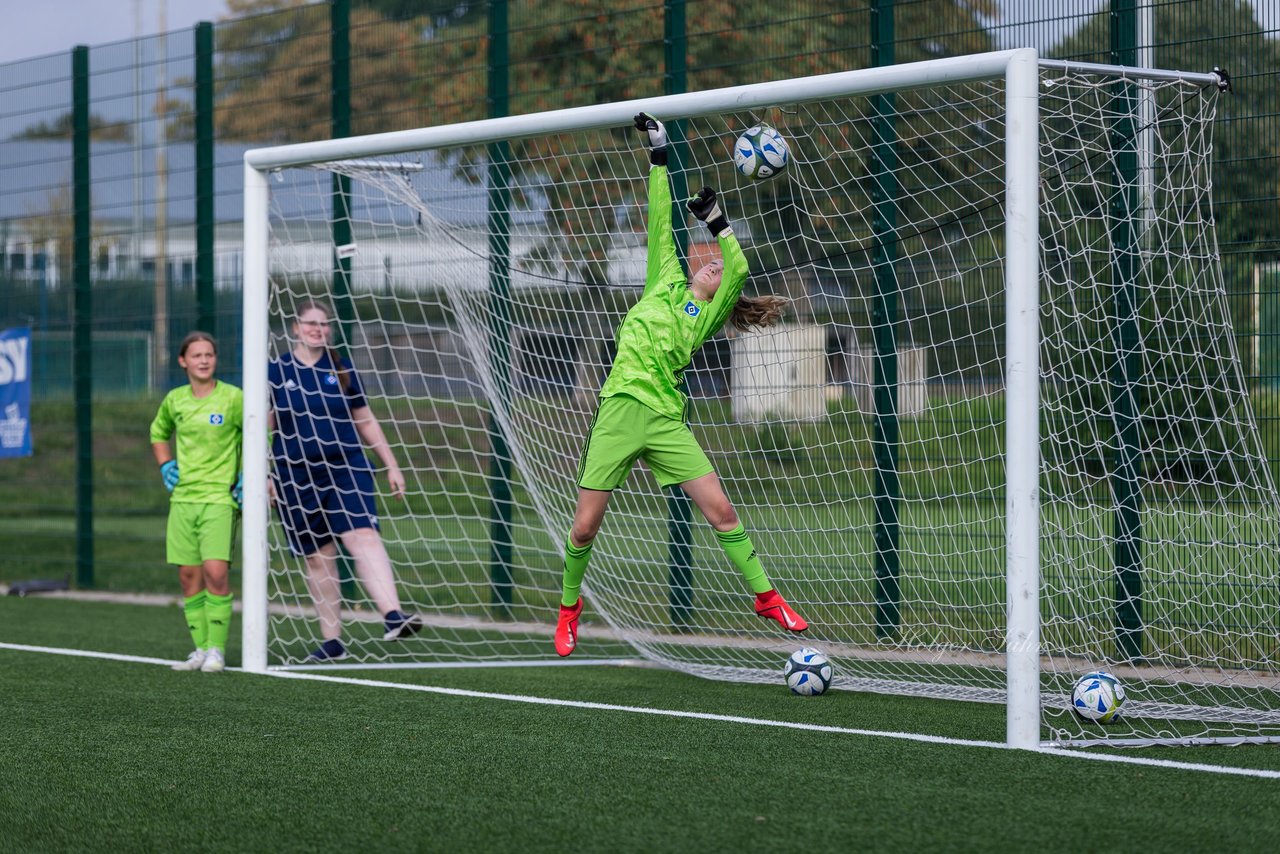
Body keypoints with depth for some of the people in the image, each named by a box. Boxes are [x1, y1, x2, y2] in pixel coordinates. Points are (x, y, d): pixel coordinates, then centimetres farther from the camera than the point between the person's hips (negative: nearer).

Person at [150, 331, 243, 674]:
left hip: (219, 497, -5)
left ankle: (216, 649, -7)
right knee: (189, 575, 3)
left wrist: (249, 476, -3)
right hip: (182, 497, 5)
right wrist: (165, 465, 13)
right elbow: (158, 432, 27)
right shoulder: (174, 400, 7)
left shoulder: (233, 398, -6)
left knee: (216, 572, -16)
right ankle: (201, 649, 11)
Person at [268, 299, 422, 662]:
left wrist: (391, 465, 14)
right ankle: (332, 641, 12)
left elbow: (366, 421, 16)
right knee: (318, 558, 4)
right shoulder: (275, 372, 4)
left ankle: (392, 615, -33)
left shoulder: (342, 370, 8)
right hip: (297, 479, 0)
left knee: (363, 536, -21)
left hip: (347, 469, 0)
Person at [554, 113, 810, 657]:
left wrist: (717, 222, -2)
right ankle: (569, 606, 22)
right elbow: (660, 224, 13)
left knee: (720, 511, -6)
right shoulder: (666, 282, 15)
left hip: (665, 420, 0)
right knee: (585, 527, 0)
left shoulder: (708, 317, 12)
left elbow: (740, 269, -3)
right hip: (621, 409, 0)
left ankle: (765, 596, 6)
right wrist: (659, 157, 10)